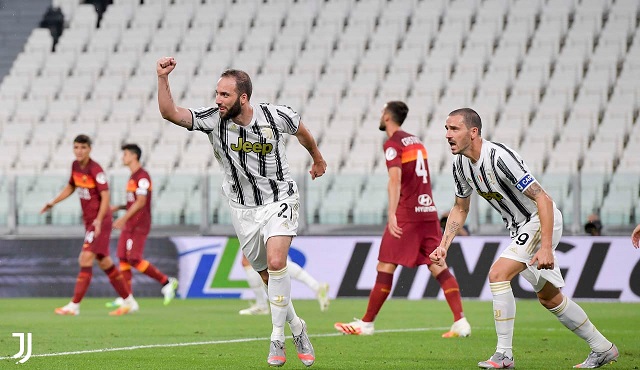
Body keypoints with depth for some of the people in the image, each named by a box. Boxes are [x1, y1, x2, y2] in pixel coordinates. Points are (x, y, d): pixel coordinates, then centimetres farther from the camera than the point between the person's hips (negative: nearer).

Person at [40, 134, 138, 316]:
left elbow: (105, 195, -21)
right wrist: (53, 203, 16)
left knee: (86, 258, -13)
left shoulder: (95, 169, -18)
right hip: (89, 220, 9)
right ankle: (129, 302, 20)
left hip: (99, 221, -9)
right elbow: (71, 187, 24)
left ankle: (74, 306, -12)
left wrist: (99, 220, -30)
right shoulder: (75, 166, 6)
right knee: (104, 262, 12)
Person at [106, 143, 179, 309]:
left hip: (139, 225, -10)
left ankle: (166, 282, -5)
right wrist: (118, 207, 13)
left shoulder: (142, 176, -12)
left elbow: (141, 202, -19)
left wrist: (124, 218, -21)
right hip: (130, 225, 10)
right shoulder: (133, 177, 18)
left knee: (134, 260, -14)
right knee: (123, 258, 2)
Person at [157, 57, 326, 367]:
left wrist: (317, 159, 25)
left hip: (278, 201, -3)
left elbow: (301, 131, 8)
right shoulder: (213, 119, -13)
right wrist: (162, 78, -36)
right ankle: (296, 328, 31)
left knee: (276, 262, -24)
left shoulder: (276, 117, -14)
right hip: (243, 210, 3)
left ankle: (277, 338, -14)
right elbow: (170, 112, -22)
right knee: (269, 278, 7)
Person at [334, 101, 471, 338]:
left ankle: (366, 324, 4)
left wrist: (392, 214, -30)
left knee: (385, 267, -1)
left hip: (407, 212, -7)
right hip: (428, 211, 8)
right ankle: (460, 322, -10)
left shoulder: (393, 144, -7)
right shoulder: (415, 141, 18)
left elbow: (395, 178, -21)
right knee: (438, 267, 2)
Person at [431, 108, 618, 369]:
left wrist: (546, 247, -34)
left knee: (498, 274, -23)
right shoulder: (461, 164, -3)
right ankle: (602, 348, 27)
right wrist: (443, 245, 2)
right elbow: (460, 208, 14)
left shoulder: (500, 157, -29)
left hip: (542, 221, -9)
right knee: (550, 298, 14)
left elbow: (544, 200, -29)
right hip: (520, 228, 9)